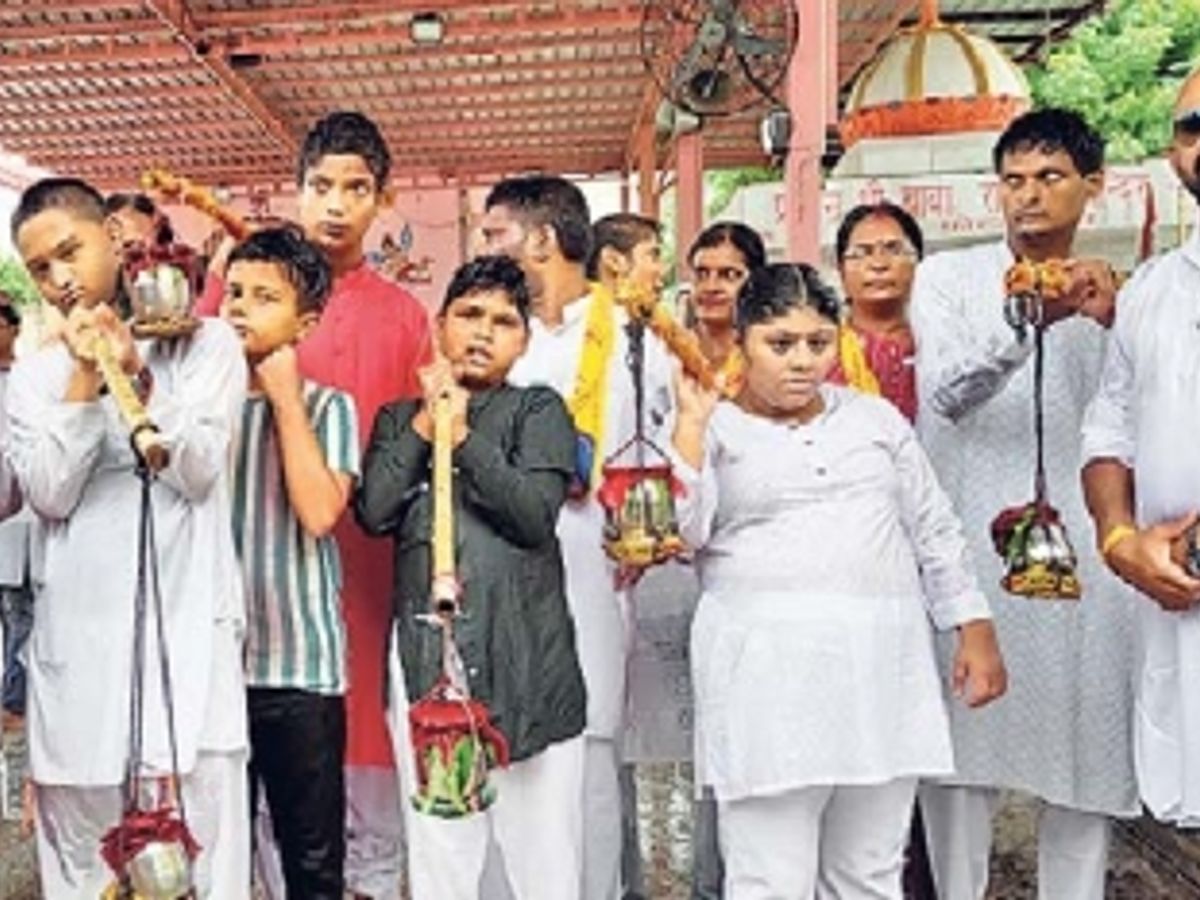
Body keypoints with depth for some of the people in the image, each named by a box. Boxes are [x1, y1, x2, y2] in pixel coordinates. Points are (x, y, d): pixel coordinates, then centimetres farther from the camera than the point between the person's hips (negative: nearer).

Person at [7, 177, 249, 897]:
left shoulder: (205, 343, 3)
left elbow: (199, 471, -6)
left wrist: (137, 374, -14)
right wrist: (83, 380, -7)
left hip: (187, 636, -3)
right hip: (75, 643, 3)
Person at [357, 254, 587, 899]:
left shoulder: (539, 411, 9)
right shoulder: (398, 419, 17)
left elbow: (536, 513, -7)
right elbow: (373, 512, 0)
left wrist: (462, 435, -5)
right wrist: (426, 422, 0)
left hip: (527, 661, -2)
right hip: (427, 658, 2)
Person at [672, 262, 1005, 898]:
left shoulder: (876, 418, 15)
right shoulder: (716, 431, 5)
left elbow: (933, 531, 17)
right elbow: (681, 530, -10)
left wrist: (975, 628, 11)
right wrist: (692, 419, -11)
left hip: (883, 668, 4)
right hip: (767, 677, -3)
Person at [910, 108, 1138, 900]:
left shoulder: (1109, 293, 15)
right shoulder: (949, 278, 5)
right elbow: (946, 394, -15)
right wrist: (1026, 321, -26)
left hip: (1080, 545, 3)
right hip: (970, 542, -3)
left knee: (1088, 742, 5)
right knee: (962, 736, -1)